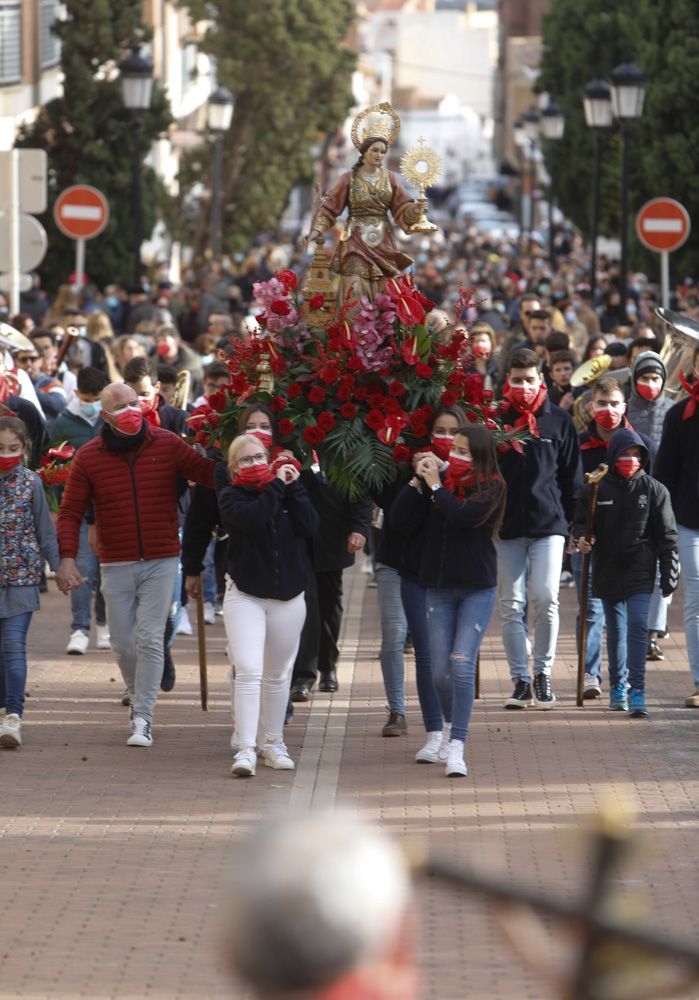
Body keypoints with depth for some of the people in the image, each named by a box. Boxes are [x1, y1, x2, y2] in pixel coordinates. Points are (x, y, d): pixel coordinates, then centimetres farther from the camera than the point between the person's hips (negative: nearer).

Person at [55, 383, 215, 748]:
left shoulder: (167, 445, -1)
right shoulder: (88, 457, -1)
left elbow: (208, 472, -5)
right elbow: (70, 512, -1)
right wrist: (67, 557, -14)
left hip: (161, 562, -1)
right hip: (116, 565, 1)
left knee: (150, 639, -8)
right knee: (123, 643, 7)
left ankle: (143, 718, -5)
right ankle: (139, 699, 31)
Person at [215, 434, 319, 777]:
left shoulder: (286, 490, 9)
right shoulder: (231, 495, -2)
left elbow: (310, 526, -7)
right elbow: (253, 518, -23)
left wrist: (294, 488, -10)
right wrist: (276, 486, -14)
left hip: (288, 596, 4)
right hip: (245, 594, -4)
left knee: (278, 675, 13)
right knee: (248, 671, -17)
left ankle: (273, 743, 27)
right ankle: (246, 749, -18)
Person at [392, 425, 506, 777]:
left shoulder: (490, 487, -5)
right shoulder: (440, 479, 4)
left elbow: (464, 516, -22)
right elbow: (401, 517, -1)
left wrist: (435, 486, -14)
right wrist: (417, 481, -11)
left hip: (477, 588, -3)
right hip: (439, 587, 4)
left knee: (462, 664, -14)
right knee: (440, 670, 3)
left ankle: (456, 749, -17)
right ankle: (452, 725, 30)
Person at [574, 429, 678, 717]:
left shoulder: (653, 489, -1)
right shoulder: (596, 490, 0)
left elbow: (667, 534, 2)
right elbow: (581, 522, 9)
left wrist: (669, 576, 0)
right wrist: (581, 538, -16)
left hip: (640, 571, -2)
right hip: (607, 571, 2)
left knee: (638, 626, -14)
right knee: (615, 630, 14)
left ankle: (636, 692, -16)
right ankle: (618, 686, 29)